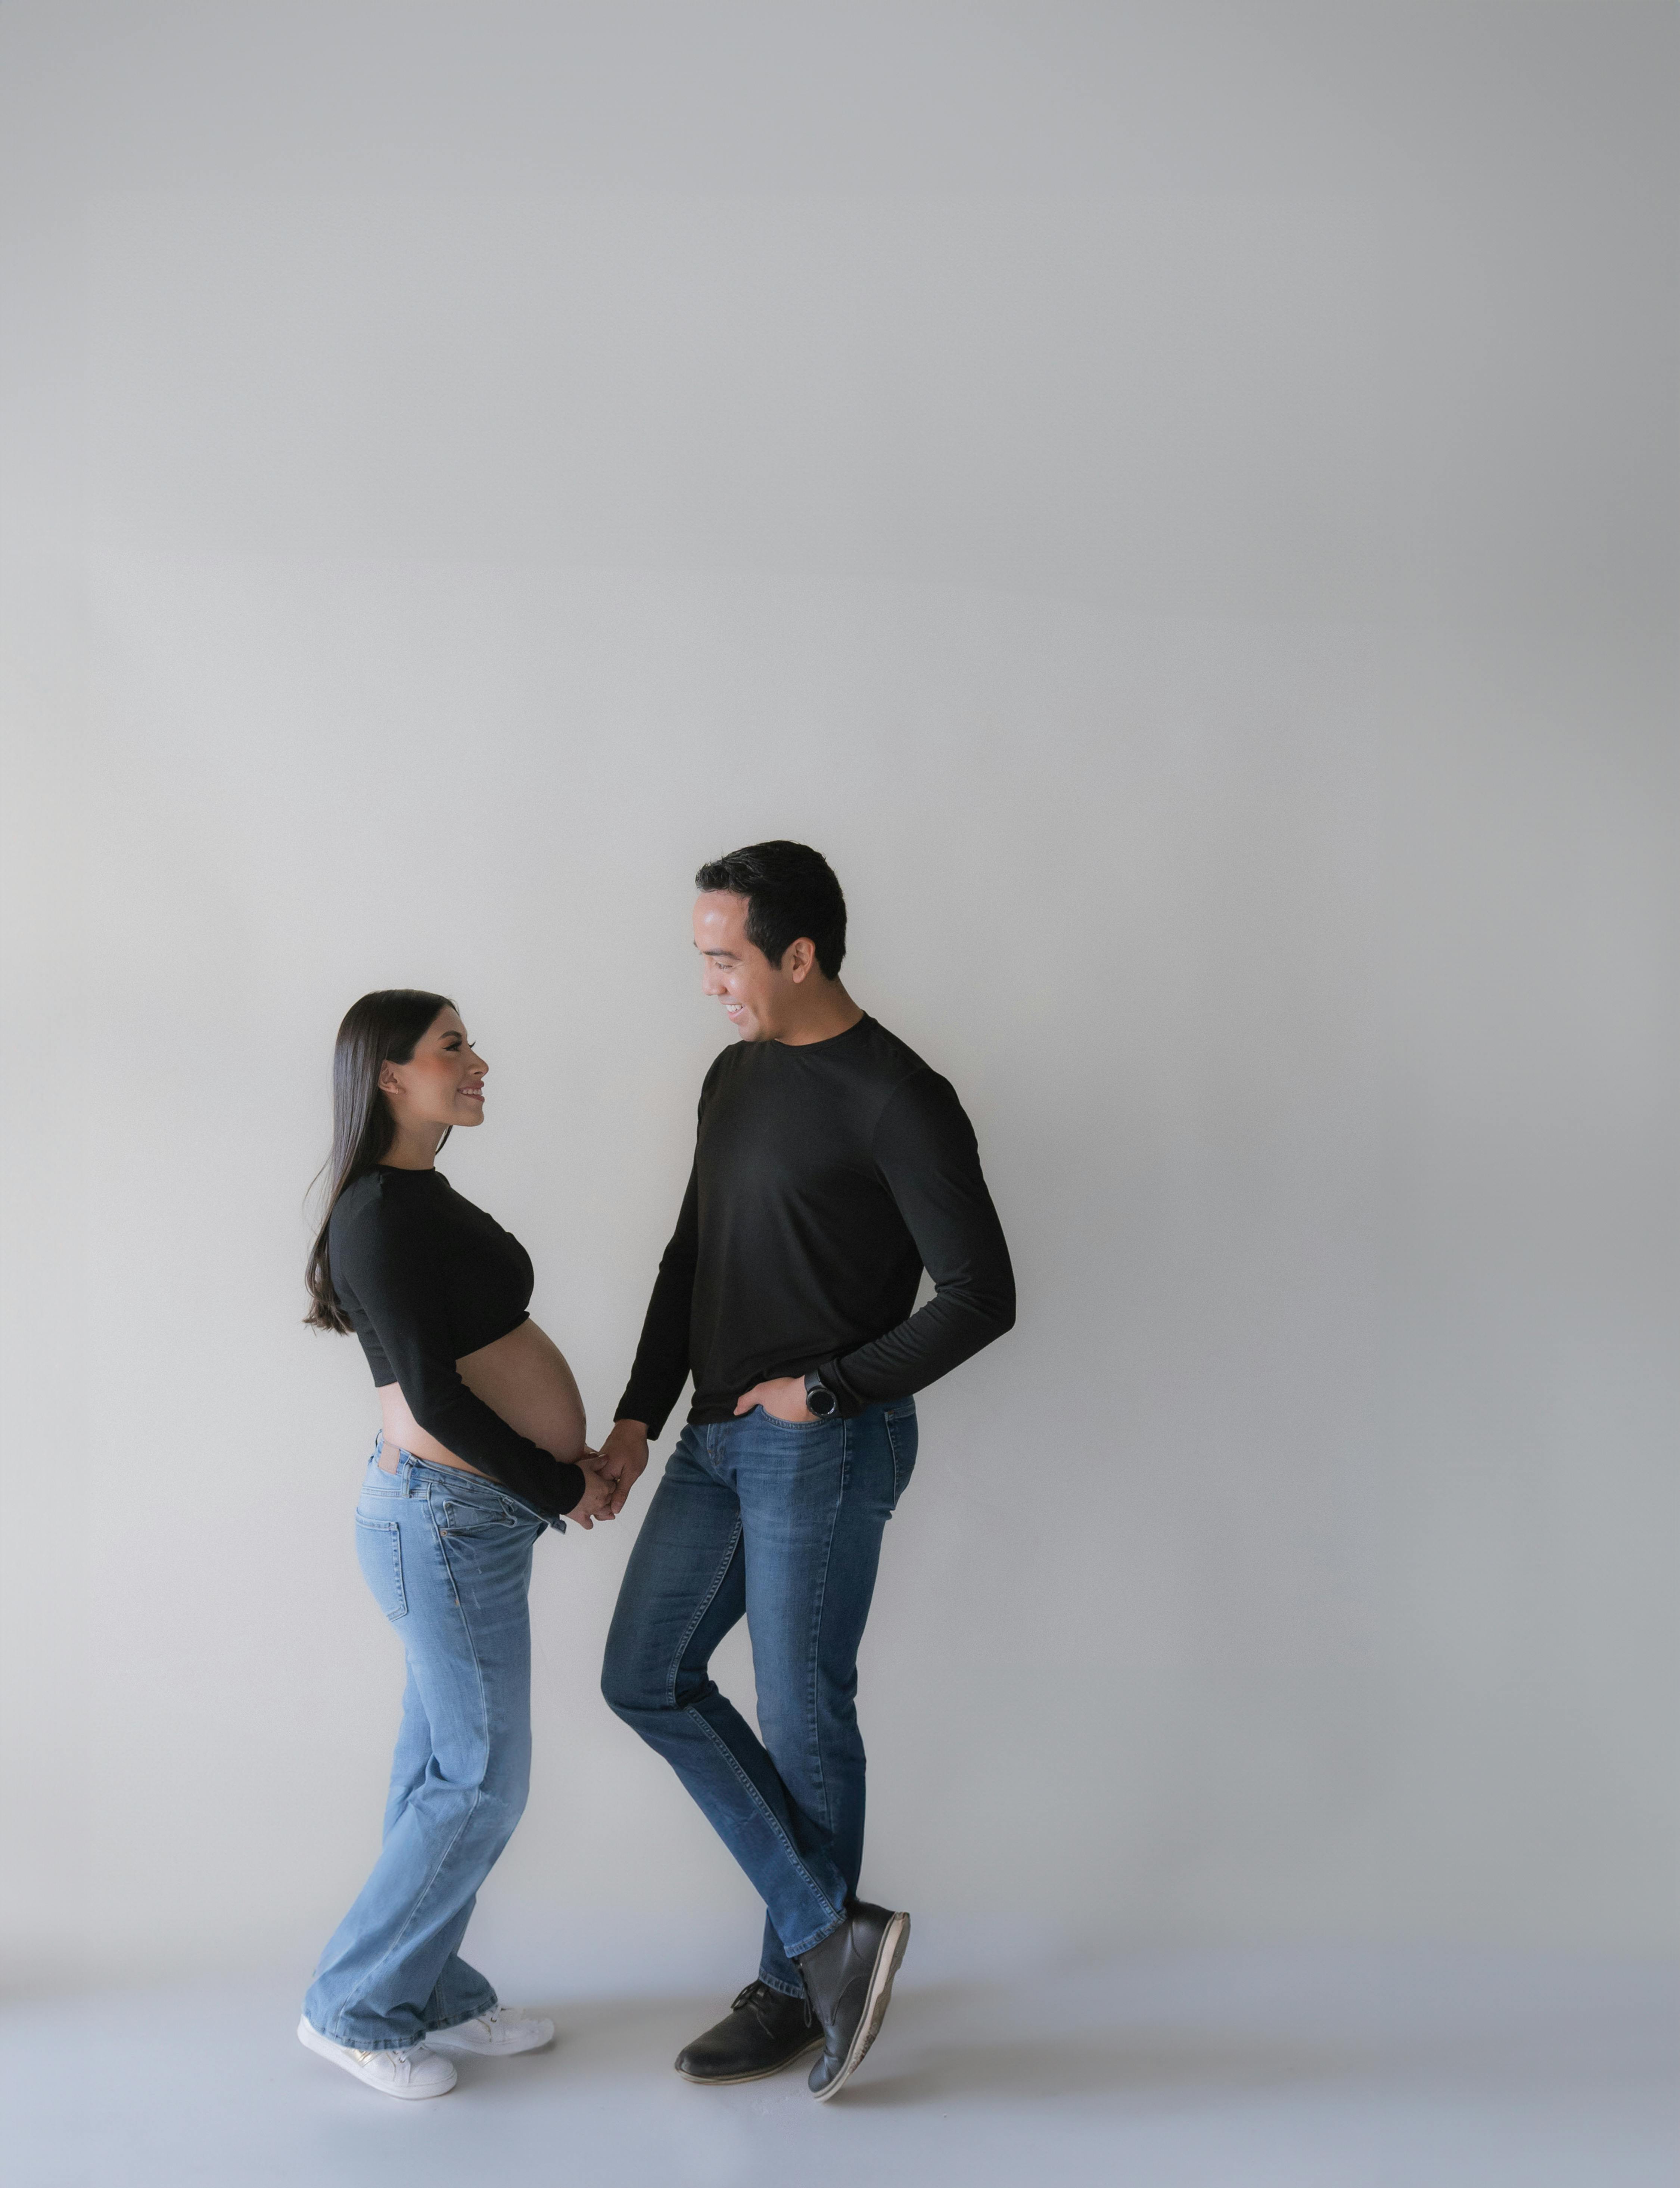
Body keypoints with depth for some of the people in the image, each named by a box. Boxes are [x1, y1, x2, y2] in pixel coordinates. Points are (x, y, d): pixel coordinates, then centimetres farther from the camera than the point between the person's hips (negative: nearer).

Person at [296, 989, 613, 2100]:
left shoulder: (422, 1199, 12)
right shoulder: (380, 1216, -18)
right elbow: (433, 1396, -21)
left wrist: (572, 1461, 6)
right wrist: (561, 1489, -13)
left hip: (469, 1515, 10)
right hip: (447, 1521, -10)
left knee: (442, 1768, 17)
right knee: (482, 1781, 0)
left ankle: (436, 1995, 29)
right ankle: (354, 2007, 15)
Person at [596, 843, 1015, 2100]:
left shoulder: (899, 1104, -16)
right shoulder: (735, 1077, 10)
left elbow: (981, 1298, -17)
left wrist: (825, 1389, -14)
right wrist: (639, 1418, 9)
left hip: (827, 1449, -9)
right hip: (721, 1438, 9)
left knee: (803, 1717, 2)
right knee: (648, 1680, 7)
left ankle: (794, 1990, 22)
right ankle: (832, 1933, 11)